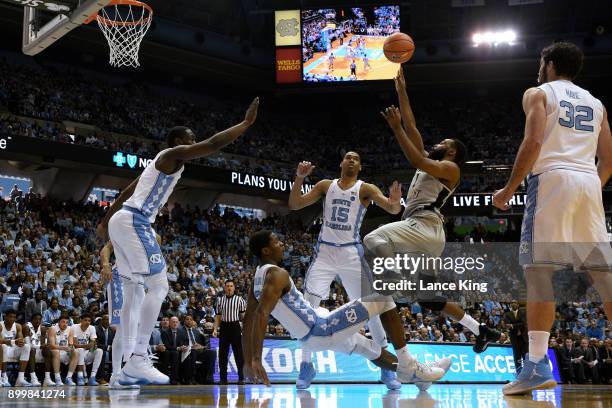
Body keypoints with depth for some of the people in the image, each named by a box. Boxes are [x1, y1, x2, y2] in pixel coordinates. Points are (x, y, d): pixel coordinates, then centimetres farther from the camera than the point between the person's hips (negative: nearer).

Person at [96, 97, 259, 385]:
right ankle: (138, 360, -18)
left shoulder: (164, 161, 27)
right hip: (133, 222, -11)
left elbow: (126, 192, 31)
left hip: (121, 221, 11)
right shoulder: (173, 154, -2)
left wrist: (105, 222, 35)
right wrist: (247, 122, -7)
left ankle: (130, 366, 11)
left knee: (134, 292, 11)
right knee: (158, 286, -13)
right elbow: (214, 144, -13)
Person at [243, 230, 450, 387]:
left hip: (313, 337, 10)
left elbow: (249, 319, 12)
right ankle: (409, 366, -1)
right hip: (322, 329, -10)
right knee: (384, 298, -4)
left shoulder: (258, 279, 9)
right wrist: (256, 360, -34)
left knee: (372, 349, 26)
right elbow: (261, 314, -30)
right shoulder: (277, 275, -20)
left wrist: (248, 361, 14)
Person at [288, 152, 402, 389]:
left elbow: (392, 209, -14)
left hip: (351, 253, -2)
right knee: (308, 305, -9)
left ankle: (386, 367, 4)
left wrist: (395, 202, -39)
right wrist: (300, 178, -10)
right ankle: (306, 365, 2)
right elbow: (294, 205, 5)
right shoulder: (326, 185, 9)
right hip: (325, 252, 2)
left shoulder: (365, 189, 0)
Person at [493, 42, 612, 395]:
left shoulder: (538, 93, 9)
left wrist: (509, 189, -1)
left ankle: (538, 365, -17)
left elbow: (533, 143, -7)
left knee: (539, 270, -8)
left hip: (554, 179, -5)